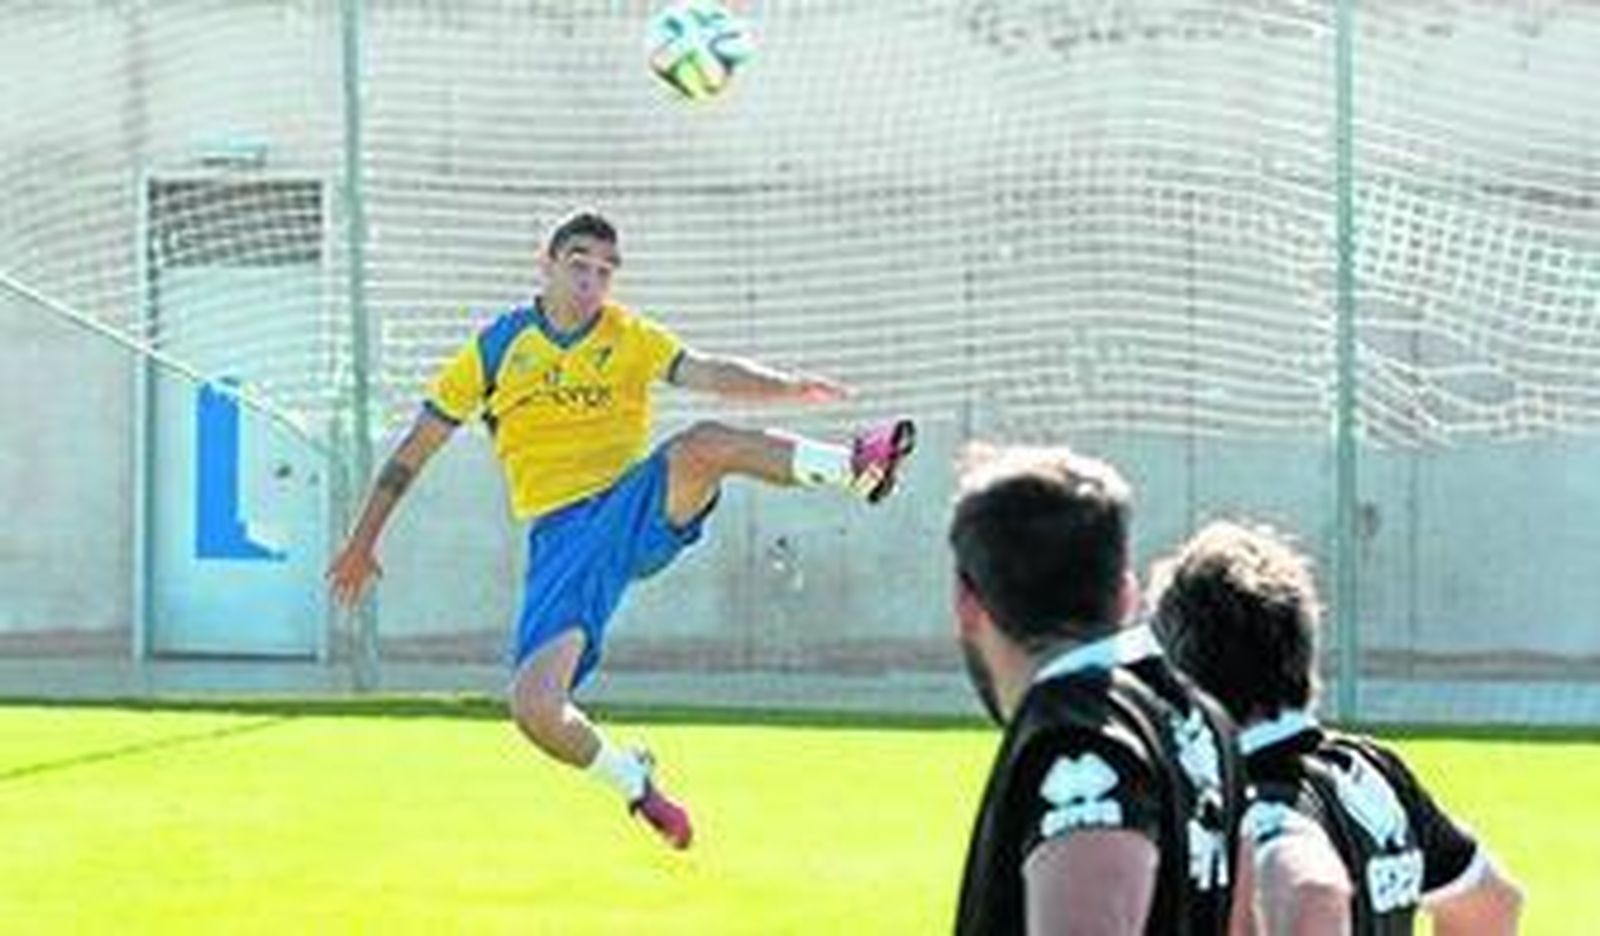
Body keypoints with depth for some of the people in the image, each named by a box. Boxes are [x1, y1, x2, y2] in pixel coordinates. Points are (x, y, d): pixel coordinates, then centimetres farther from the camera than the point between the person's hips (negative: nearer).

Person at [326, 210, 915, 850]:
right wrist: (364, 541, 12)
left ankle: (853, 467, -23)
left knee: (703, 445, -34)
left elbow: (708, 373, -8)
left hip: (640, 509, -1)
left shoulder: (629, 338, 8)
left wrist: (789, 387, -28)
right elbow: (415, 449, 13)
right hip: (562, 541, 1)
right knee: (534, 708, -18)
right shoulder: (497, 348, 7)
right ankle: (633, 783, 9)